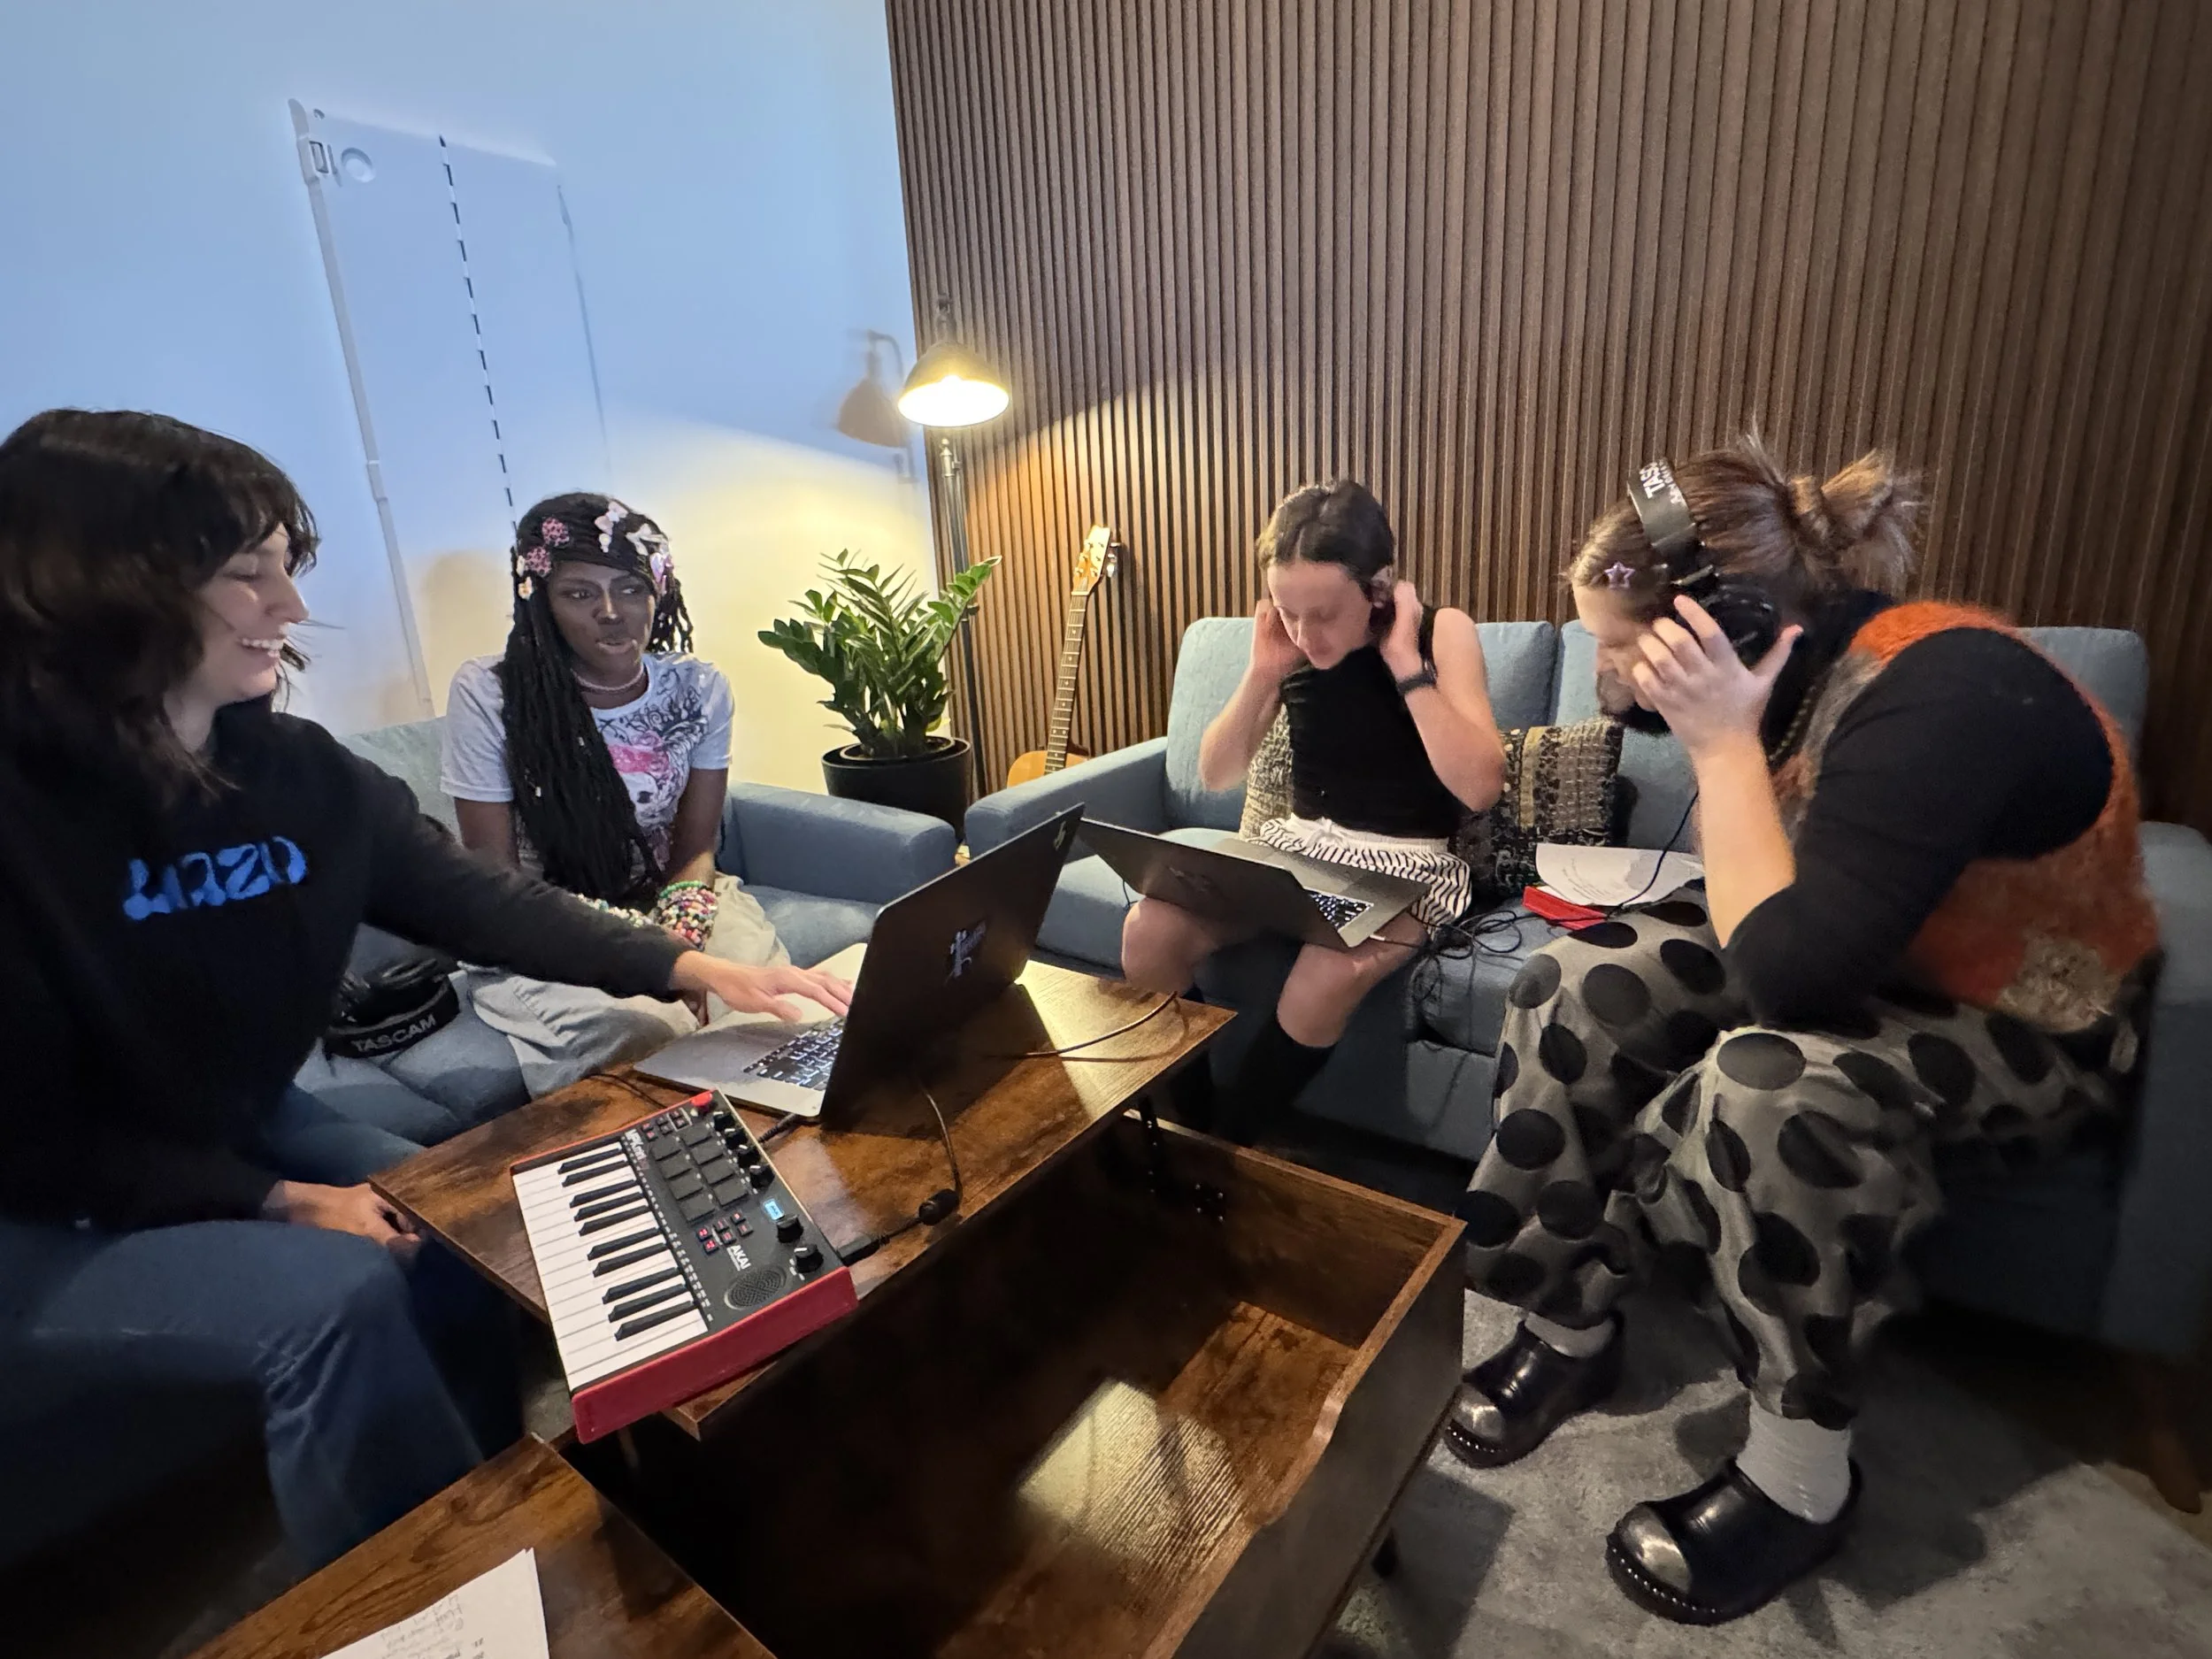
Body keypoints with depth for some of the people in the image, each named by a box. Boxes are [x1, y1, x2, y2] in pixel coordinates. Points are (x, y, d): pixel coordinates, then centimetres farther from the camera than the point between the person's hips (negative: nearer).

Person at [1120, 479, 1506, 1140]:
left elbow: (1478, 787, -21)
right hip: (1297, 845, 4)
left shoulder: (1443, 631, -9)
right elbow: (1215, 776, 1)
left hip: (1411, 863, -3)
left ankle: (1222, 1142, -9)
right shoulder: (1294, 643, 0)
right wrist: (1262, 674, -13)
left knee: (1326, 977, -35)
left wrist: (1406, 663, -23)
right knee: (1148, 930, -21)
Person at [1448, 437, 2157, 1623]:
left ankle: (1800, 1475, -11)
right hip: (1849, 957, 7)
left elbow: (1787, 974, -37)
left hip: (2019, 1026, -7)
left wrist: (1725, 742, -33)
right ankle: (1568, 1326, 0)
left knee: (1765, 1083, -36)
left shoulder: (1939, 698, -32)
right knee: (1577, 987, -14)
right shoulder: (1783, 661, -9)